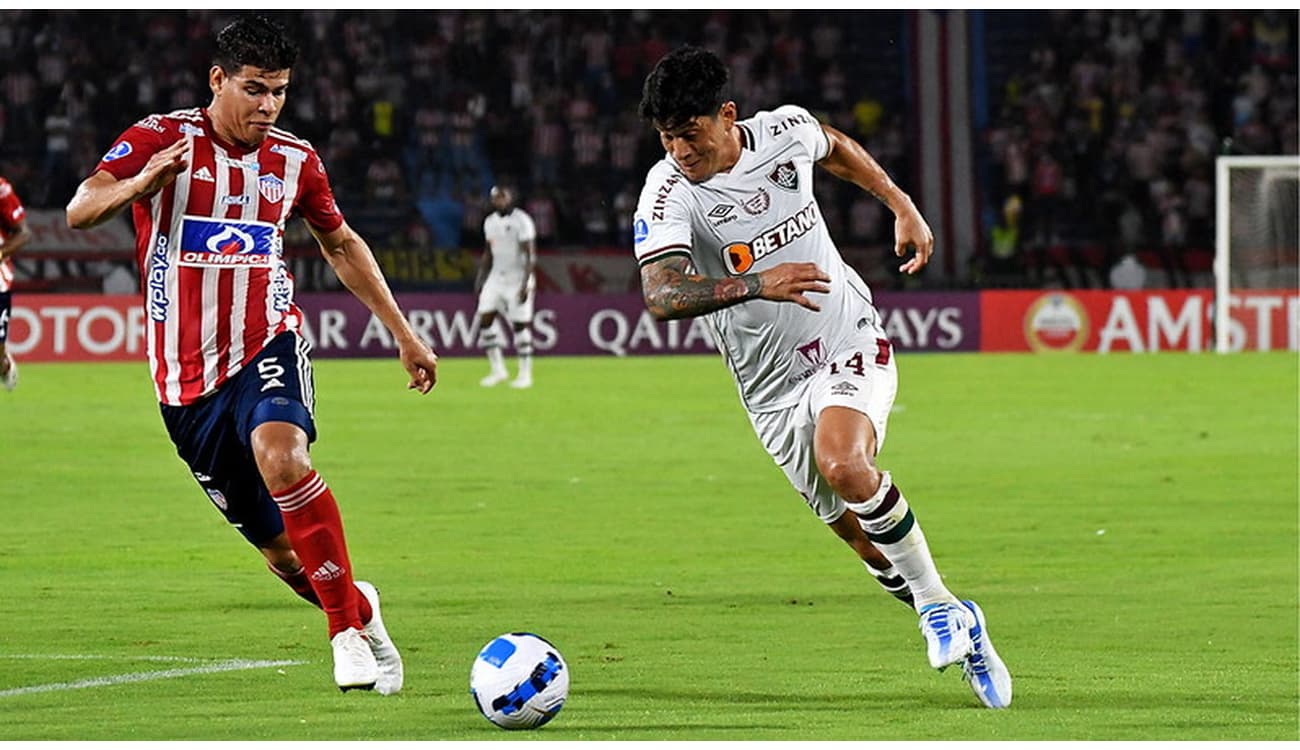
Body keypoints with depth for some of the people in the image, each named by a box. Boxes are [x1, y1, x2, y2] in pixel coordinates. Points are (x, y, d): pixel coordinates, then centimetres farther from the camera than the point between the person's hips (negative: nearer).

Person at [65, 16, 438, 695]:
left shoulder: (294, 159, 6)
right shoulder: (160, 140, -6)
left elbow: (342, 245, 22)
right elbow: (79, 212, -19)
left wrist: (403, 334, 22)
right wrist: (141, 183, -39)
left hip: (268, 346, 0)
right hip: (186, 378, 0)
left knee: (280, 455, -34)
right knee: (278, 549, 3)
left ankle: (348, 630, -27)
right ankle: (358, 609, 34)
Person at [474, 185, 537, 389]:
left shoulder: (521, 221, -12)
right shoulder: (490, 222, 9)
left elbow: (530, 255, -14)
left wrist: (526, 283, -21)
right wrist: (481, 278, 15)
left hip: (517, 278, -6)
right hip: (496, 278, 6)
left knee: (520, 325, -4)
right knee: (485, 318, -4)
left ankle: (525, 374, 6)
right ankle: (498, 370, 6)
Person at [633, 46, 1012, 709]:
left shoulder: (786, 132, -10)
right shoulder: (669, 192, -19)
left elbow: (837, 148, 17)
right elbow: (660, 296, -35)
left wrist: (903, 208, 14)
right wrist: (754, 286, -46)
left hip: (850, 342, -1)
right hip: (774, 387, 1)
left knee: (843, 465, -30)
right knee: (858, 532, 4)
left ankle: (937, 602, -12)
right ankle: (961, 631, 27)